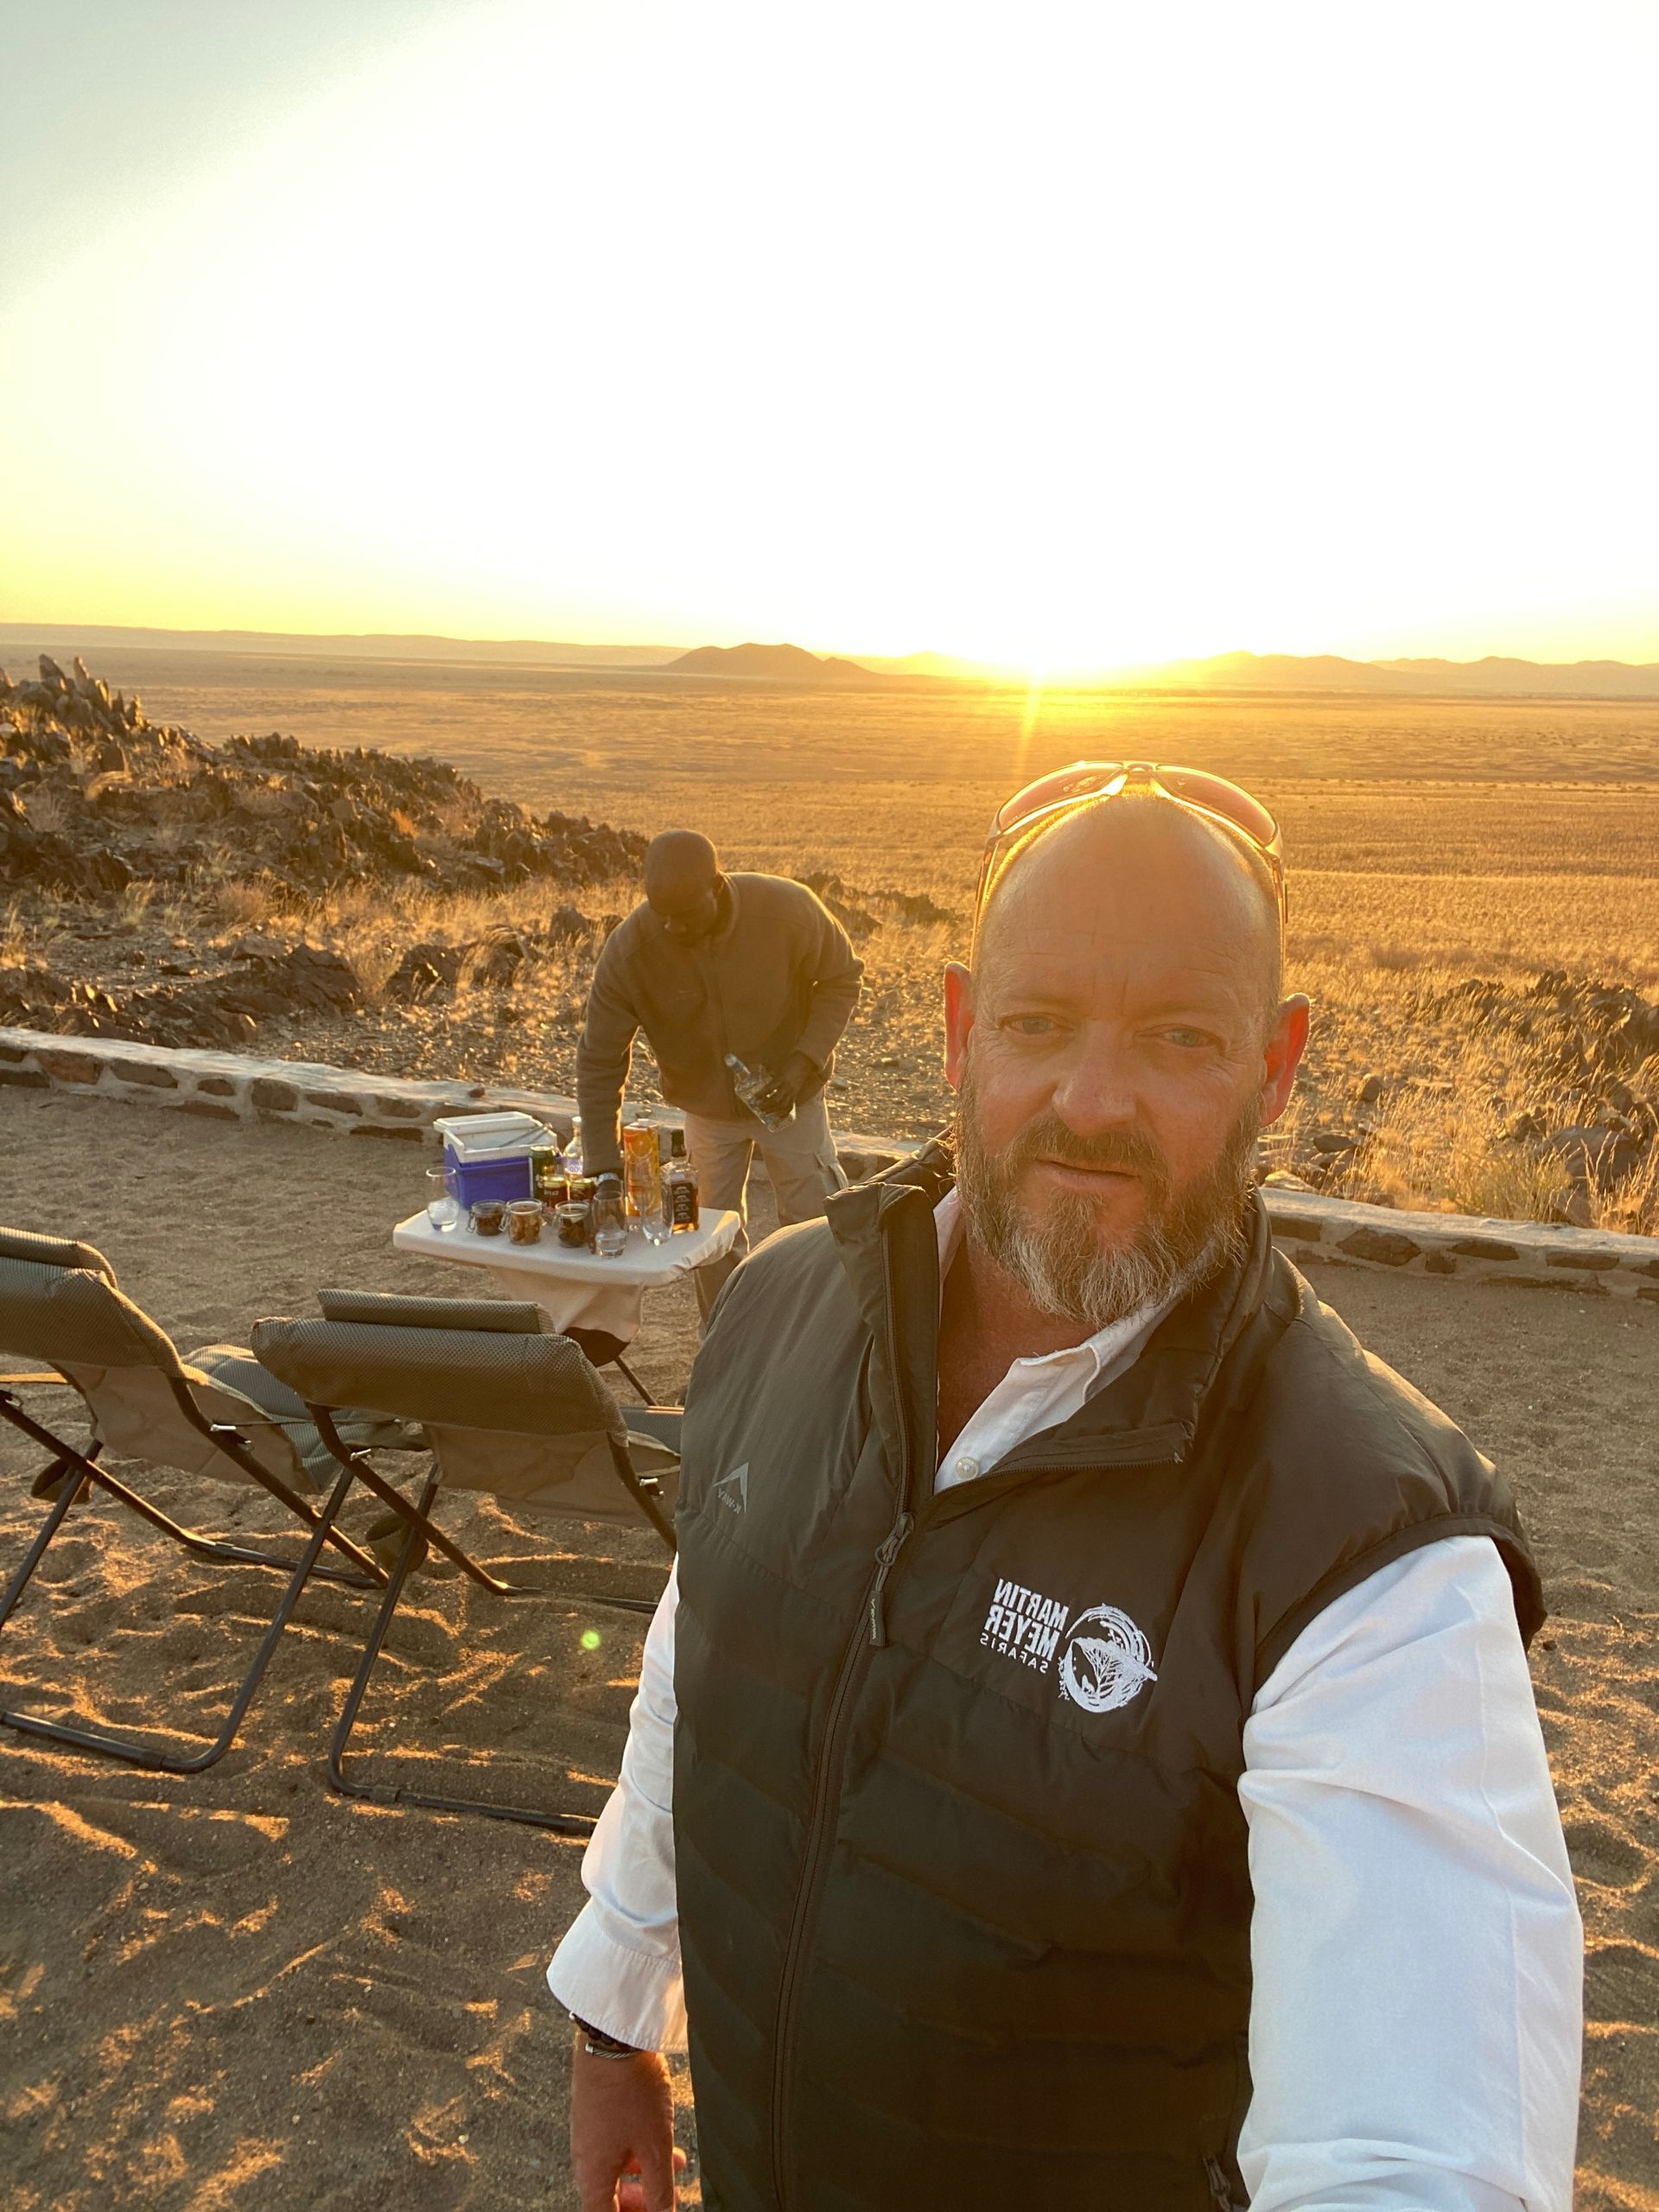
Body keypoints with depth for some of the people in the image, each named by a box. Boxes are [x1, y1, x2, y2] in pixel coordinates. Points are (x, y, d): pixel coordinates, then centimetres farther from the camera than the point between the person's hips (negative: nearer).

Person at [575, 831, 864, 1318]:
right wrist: (604, 1172, -23)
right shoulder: (628, 950, -26)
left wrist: (805, 1060, -24)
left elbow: (841, 979, -9)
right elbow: (598, 1064, -19)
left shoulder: (788, 909, -28)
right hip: (706, 1104, 1)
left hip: (789, 1092, -1)